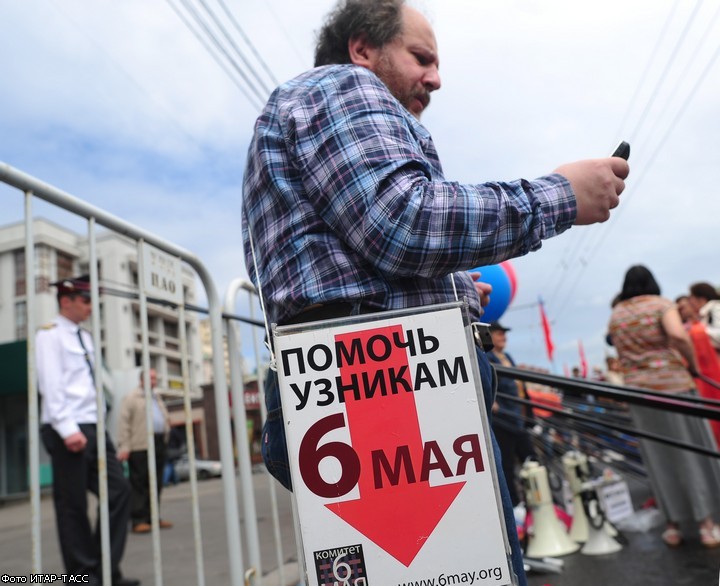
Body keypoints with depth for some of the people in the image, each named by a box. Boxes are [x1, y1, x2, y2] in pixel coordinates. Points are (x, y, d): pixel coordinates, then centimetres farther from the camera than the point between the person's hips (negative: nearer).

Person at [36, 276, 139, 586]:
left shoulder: (85, 337, 19)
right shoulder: (50, 334, -4)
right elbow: (51, 385, -13)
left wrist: (97, 427, 14)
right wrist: (68, 429, -20)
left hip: (93, 428, 8)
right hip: (67, 432, -8)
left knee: (119, 490, 3)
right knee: (73, 504, 2)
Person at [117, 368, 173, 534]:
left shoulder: (158, 398, 23)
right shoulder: (131, 398, 0)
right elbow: (123, 423, -7)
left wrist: (165, 436, 14)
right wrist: (124, 446, -14)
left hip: (158, 444, 7)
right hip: (140, 446, -7)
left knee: (156, 483, 9)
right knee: (139, 484, -4)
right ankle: (138, 521, 0)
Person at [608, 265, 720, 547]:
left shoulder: (615, 315, 8)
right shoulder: (661, 304, -7)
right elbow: (678, 335, -23)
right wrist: (693, 363, -9)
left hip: (638, 390, 4)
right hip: (673, 384, -4)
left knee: (660, 458, 12)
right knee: (692, 453, 8)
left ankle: (673, 525, 20)